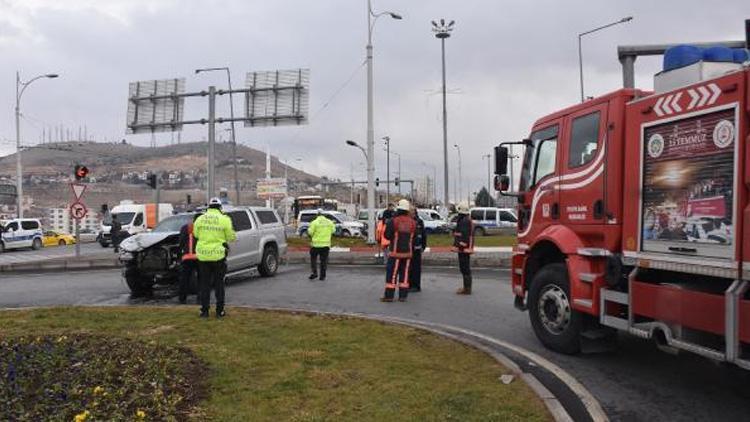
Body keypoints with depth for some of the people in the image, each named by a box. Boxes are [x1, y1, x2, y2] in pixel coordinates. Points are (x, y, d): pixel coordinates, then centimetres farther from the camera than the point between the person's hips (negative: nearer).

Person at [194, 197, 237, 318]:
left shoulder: (200, 219, 1)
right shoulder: (224, 219, -8)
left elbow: (196, 234, 13)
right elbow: (231, 237, -3)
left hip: (203, 255, 2)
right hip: (218, 255, -2)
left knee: (204, 284, 11)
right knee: (219, 283, 8)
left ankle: (204, 310, 13)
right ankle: (220, 311, 10)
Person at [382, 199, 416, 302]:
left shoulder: (393, 221, -13)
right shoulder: (413, 222, 0)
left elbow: (387, 235, -9)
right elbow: (414, 237, 5)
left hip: (395, 252, -4)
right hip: (408, 252, 4)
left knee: (392, 273, 1)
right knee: (404, 273, 9)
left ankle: (389, 295, 2)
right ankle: (403, 296, 10)